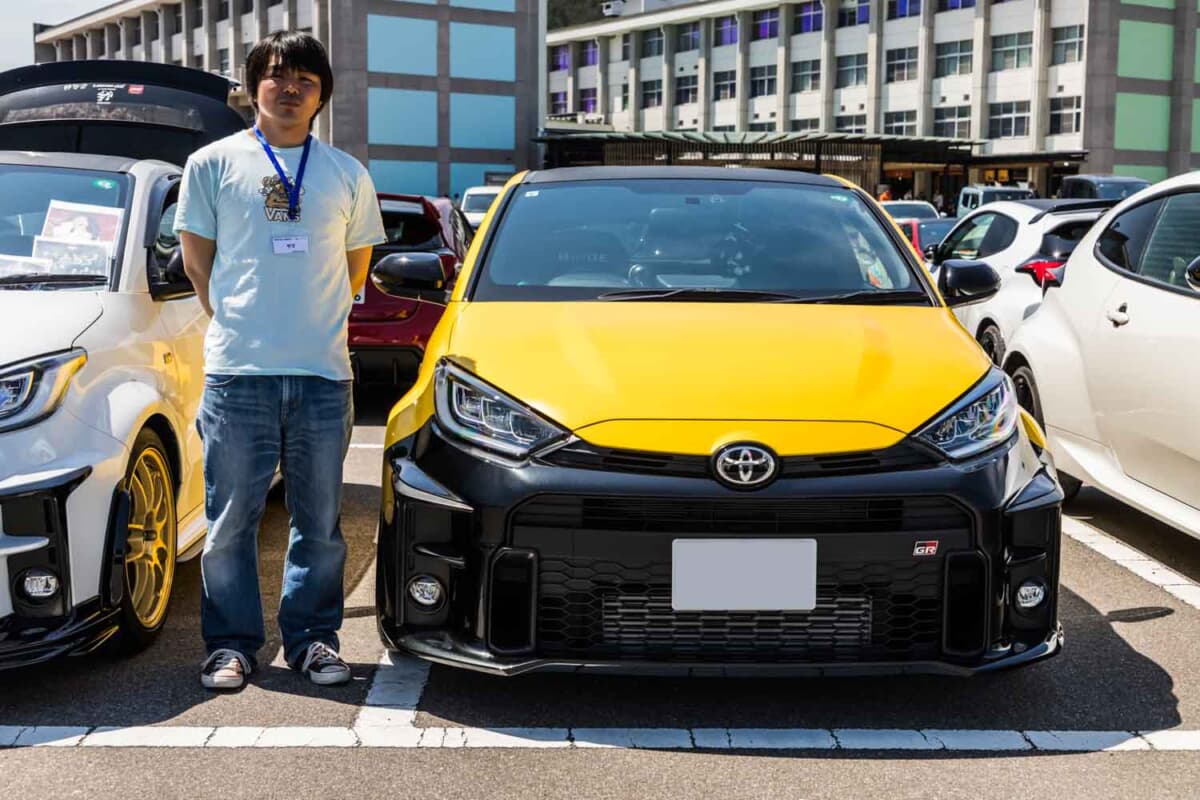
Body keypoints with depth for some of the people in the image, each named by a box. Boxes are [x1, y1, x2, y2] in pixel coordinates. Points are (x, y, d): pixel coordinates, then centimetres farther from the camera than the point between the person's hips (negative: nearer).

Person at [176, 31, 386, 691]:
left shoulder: (347, 175, 11)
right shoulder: (213, 164, 6)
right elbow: (197, 261, 11)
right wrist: (239, 326, 11)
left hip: (323, 373, 2)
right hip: (237, 372, -1)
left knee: (319, 521, 6)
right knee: (230, 519, 3)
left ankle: (312, 638, 19)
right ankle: (231, 643, 16)